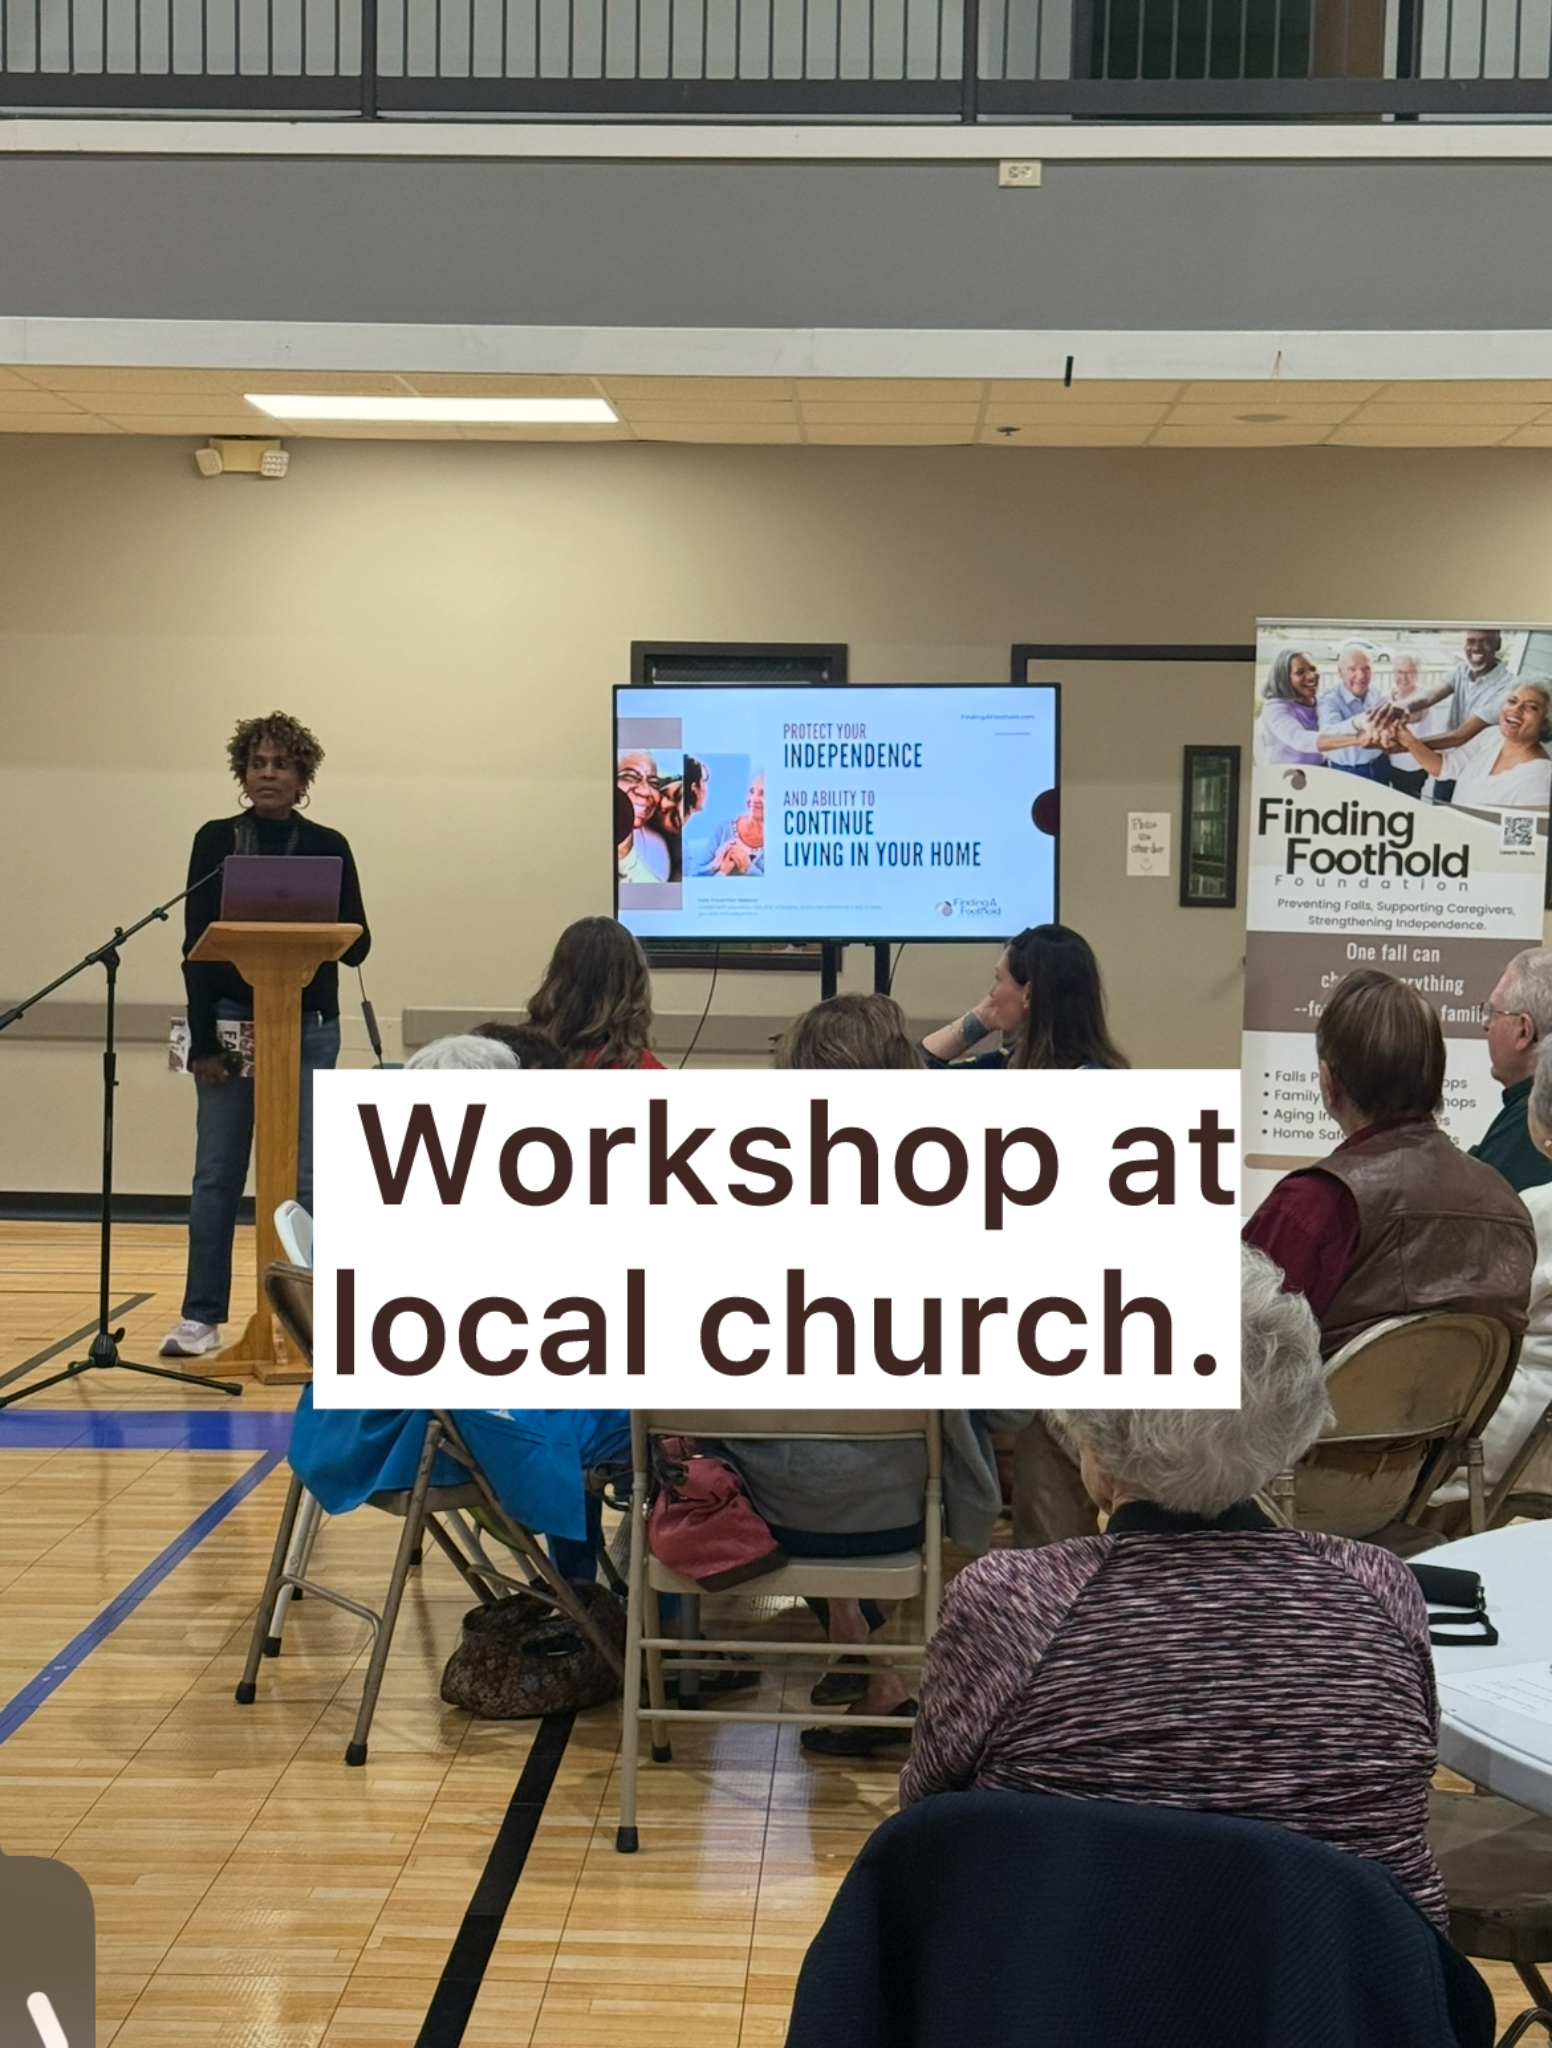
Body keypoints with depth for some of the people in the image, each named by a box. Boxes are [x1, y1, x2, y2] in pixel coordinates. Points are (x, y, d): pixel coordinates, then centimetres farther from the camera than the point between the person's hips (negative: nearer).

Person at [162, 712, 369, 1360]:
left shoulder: (328, 847, 5)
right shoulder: (216, 841, 3)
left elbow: (357, 945, 3)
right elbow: (195, 945, -1)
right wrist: (202, 1041, -7)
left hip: (308, 1025, 1)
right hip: (232, 1021, 0)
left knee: (305, 1174, 1)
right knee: (217, 1173, 3)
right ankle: (202, 1316, 10)